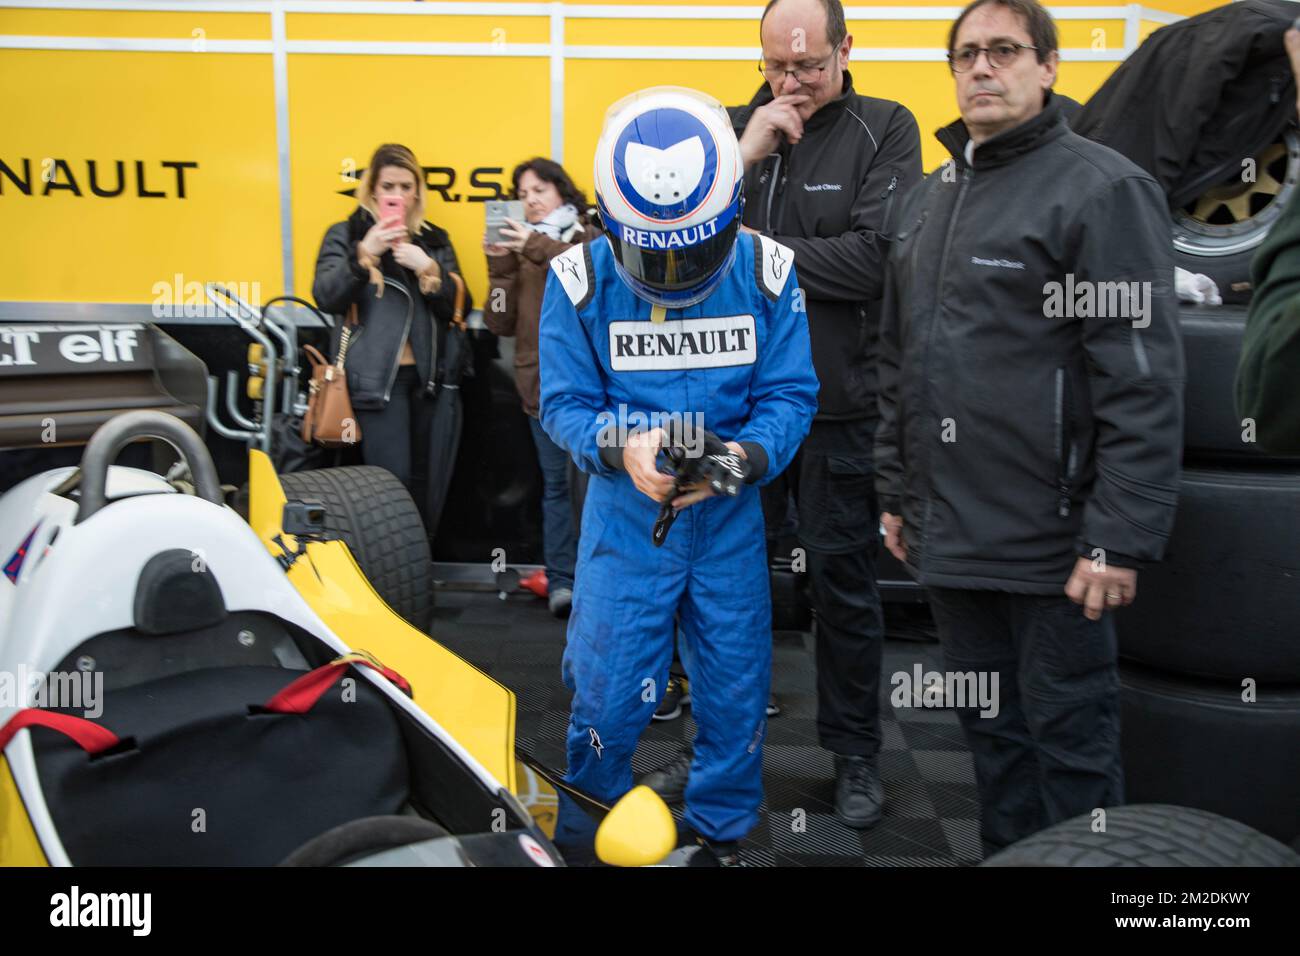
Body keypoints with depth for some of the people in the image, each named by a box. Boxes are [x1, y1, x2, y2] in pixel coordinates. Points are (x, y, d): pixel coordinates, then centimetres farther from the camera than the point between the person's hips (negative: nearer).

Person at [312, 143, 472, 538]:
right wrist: (364, 253, -19)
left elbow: (459, 307, 6)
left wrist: (428, 268, -10)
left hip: (434, 378, 3)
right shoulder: (345, 235, 7)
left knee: (430, 485, 4)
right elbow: (326, 297, -7)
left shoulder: (435, 240, 16)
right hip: (379, 379, -3)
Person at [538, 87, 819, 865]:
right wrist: (620, 447, -27)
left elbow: (790, 394, -6)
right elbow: (565, 402, -6)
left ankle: (720, 835, 36)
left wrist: (746, 455, -26)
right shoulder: (579, 279, -9)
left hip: (731, 516, 2)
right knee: (610, 693, 4)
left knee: (735, 691, 12)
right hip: (624, 513, -1)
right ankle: (588, 837, 31)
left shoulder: (767, 272, -7)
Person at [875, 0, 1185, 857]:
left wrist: (1121, 537, -18)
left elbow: (1144, 383, -15)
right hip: (950, 536, 7)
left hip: (1051, 543, -7)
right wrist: (897, 492, 16)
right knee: (991, 730, 18)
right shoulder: (932, 199, 14)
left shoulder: (1102, 188, -8)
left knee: (1070, 740, 7)